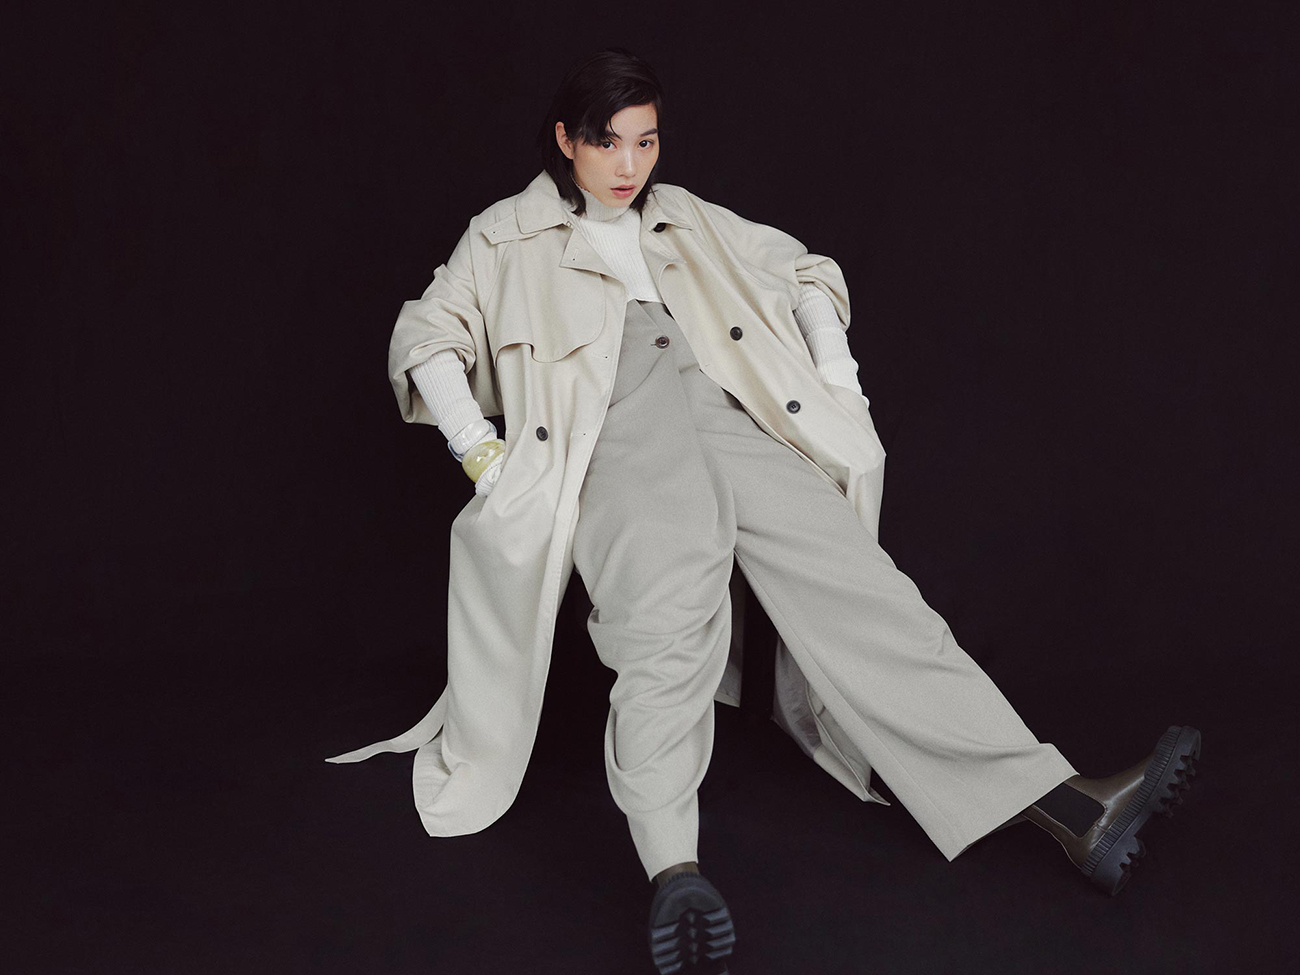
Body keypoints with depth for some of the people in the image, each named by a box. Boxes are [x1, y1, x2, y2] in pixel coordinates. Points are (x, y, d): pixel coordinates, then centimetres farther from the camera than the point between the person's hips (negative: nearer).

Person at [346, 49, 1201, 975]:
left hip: (718, 410, 3)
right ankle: (675, 873, -52)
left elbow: (803, 271, 34)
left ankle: (1074, 808, -28)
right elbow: (426, 337, 12)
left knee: (861, 588, -18)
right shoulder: (515, 235, 21)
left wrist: (839, 387, 18)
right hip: (612, 428, -3)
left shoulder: (687, 222, 31)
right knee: (670, 618, -34)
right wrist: (482, 452, -4)